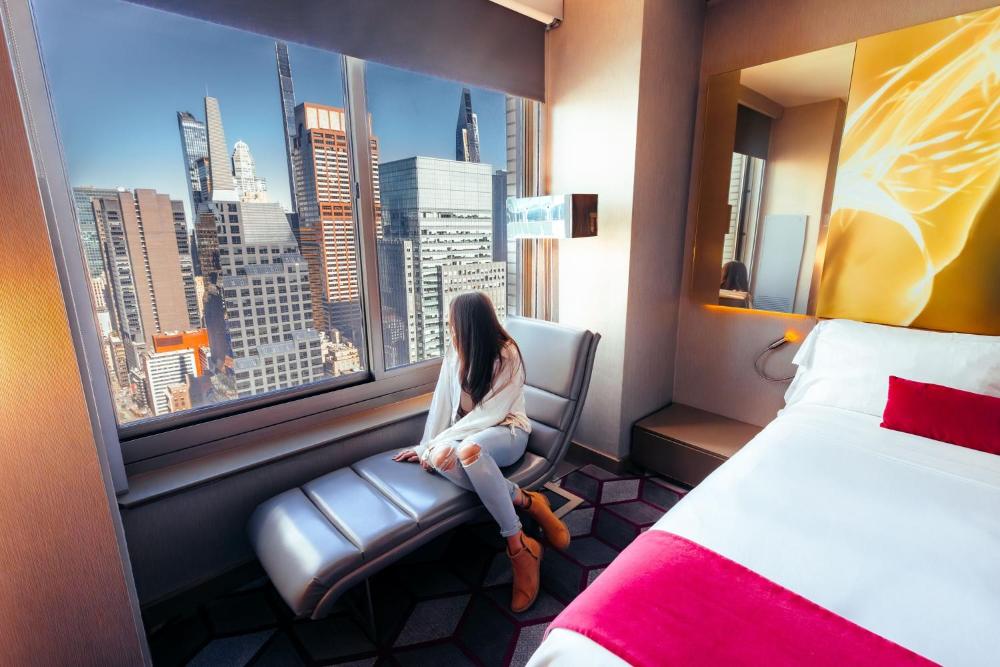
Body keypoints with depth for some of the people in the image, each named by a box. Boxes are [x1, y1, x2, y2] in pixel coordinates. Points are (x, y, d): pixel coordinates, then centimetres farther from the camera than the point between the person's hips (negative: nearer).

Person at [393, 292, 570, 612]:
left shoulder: (507, 355, -15)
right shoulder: (455, 351, 1)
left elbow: (489, 413, -19)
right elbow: (442, 403, 3)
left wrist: (442, 440, -23)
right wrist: (427, 446, 1)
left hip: (506, 430, -5)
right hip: (468, 431, 5)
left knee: (469, 450, -41)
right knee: (441, 459, -33)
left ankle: (519, 547, -28)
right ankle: (528, 502, -22)